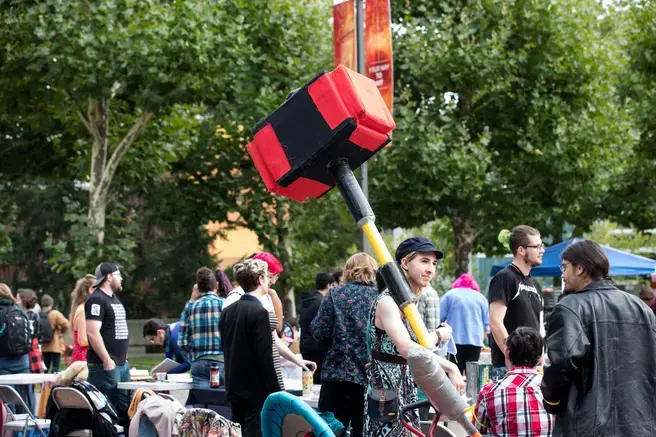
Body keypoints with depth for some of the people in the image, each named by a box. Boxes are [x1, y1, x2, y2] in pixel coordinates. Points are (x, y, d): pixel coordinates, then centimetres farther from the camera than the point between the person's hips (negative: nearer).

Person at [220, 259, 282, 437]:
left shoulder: (228, 311, 9)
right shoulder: (259, 312, -15)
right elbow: (264, 357, -18)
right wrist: (275, 394, -12)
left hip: (235, 389, 8)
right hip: (256, 392, -8)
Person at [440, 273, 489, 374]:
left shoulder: (450, 295, 8)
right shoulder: (481, 298, 14)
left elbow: (440, 318, 3)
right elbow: (486, 326, 12)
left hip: (455, 339, -2)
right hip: (475, 341, 2)